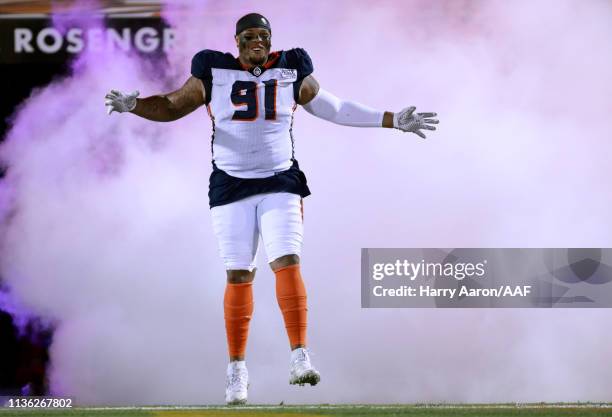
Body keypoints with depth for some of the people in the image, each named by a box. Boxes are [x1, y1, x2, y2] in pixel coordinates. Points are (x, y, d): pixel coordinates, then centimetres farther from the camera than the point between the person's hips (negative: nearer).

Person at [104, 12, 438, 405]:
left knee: (288, 262, -16)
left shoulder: (291, 70, 4)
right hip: (231, 187, 0)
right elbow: (172, 107, 5)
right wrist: (132, 105, -14)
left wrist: (393, 121, 15)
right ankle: (237, 368, 11)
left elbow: (331, 107, 14)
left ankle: (300, 357, -20)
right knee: (238, 275, 1)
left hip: (280, 183, 0)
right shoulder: (215, 72, 0)